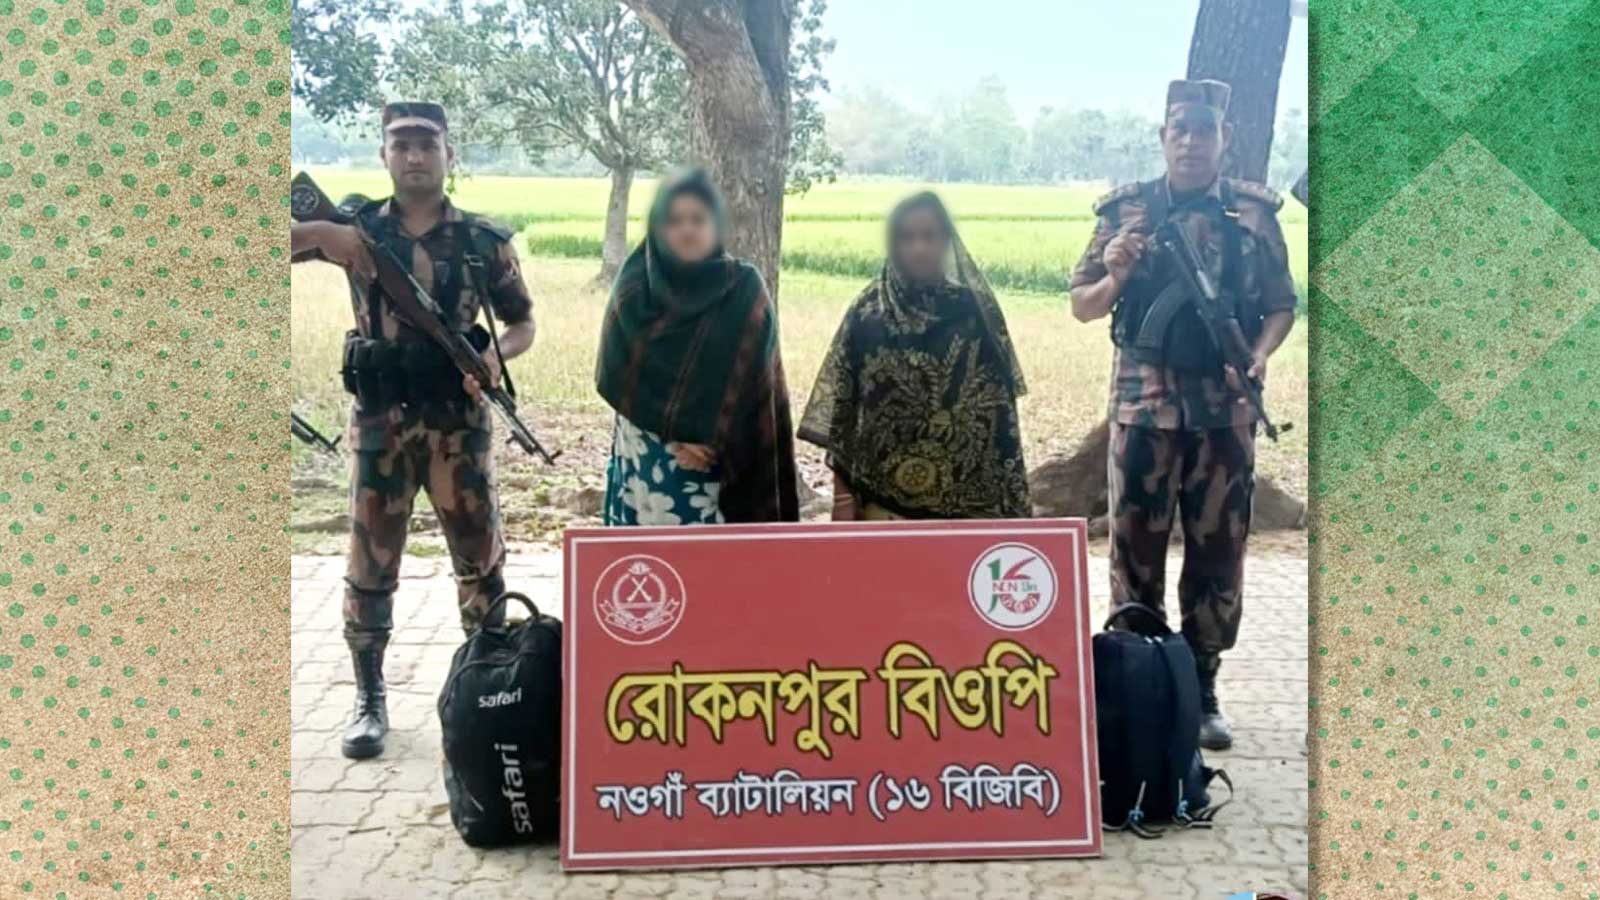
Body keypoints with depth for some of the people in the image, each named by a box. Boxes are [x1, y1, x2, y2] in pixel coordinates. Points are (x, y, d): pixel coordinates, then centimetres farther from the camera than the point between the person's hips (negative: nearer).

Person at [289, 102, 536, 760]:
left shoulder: (485, 239, 2)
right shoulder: (357, 224, 1)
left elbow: (523, 322, 8)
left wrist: (496, 356, -12)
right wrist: (319, 233, -28)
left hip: (459, 423, 1)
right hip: (380, 423, 0)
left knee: (480, 557, 8)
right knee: (370, 562, 6)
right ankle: (369, 700, 20)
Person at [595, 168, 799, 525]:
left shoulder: (746, 290, -4)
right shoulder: (633, 286, 1)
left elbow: (753, 383, -5)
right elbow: (614, 375, -3)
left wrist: (713, 442, -14)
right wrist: (674, 432, -13)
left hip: (719, 463, -2)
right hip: (644, 458, 2)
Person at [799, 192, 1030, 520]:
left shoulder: (975, 310, -2)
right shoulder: (866, 314, -4)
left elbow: (1000, 410, 3)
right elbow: (840, 410, -1)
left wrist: (1009, 505, 1)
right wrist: (843, 495, -4)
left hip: (964, 503, 1)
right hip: (885, 500, 0)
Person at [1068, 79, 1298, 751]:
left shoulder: (1256, 212, 5)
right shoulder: (1125, 209, 3)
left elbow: (1281, 304, 9)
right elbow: (1082, 306, 6)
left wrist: (1259, 357, -10)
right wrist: (1114, 277, -15)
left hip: (1225, 412, 1)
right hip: (1143, 407, -1)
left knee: (1218, 552, 7)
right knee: (1135, 548, 4)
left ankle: (1202, 689, 19)